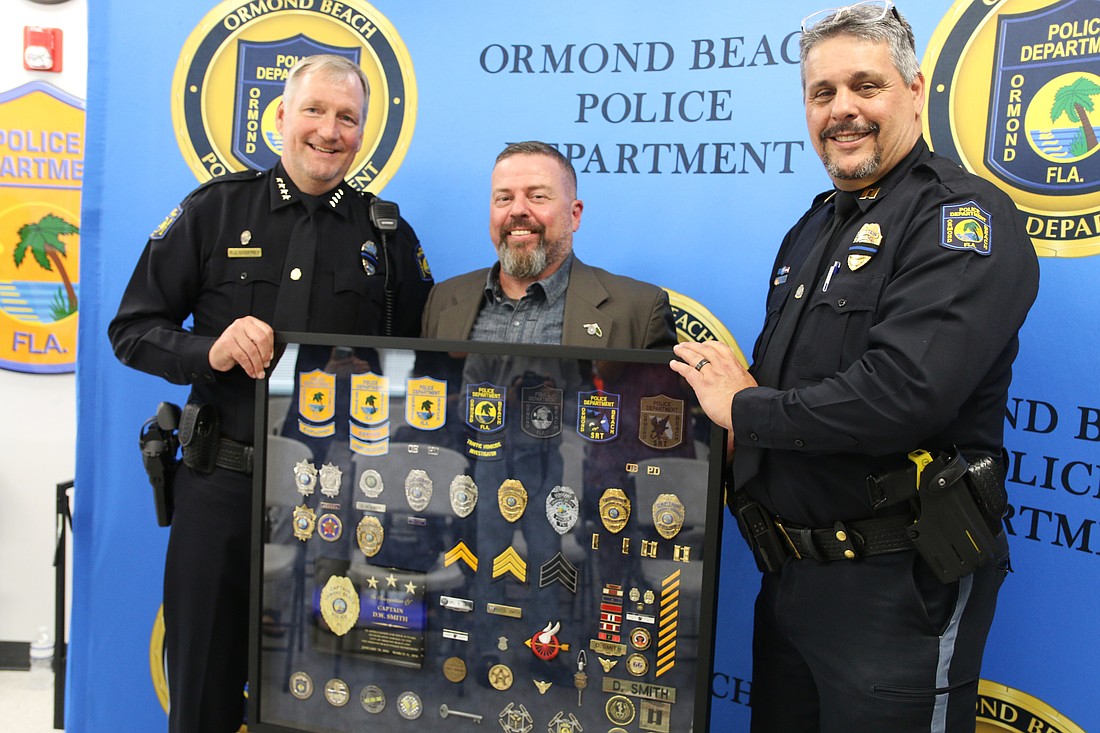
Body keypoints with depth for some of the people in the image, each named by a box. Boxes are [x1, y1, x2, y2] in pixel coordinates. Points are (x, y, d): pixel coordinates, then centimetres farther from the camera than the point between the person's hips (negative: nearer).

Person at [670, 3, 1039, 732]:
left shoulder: (965, 217, -15)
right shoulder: (816, 227, 12)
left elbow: (901, 394, -28)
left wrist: (744, 411, -16)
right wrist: (728, 381, -3)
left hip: (896, 587, -8)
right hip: (792, 570, 8)